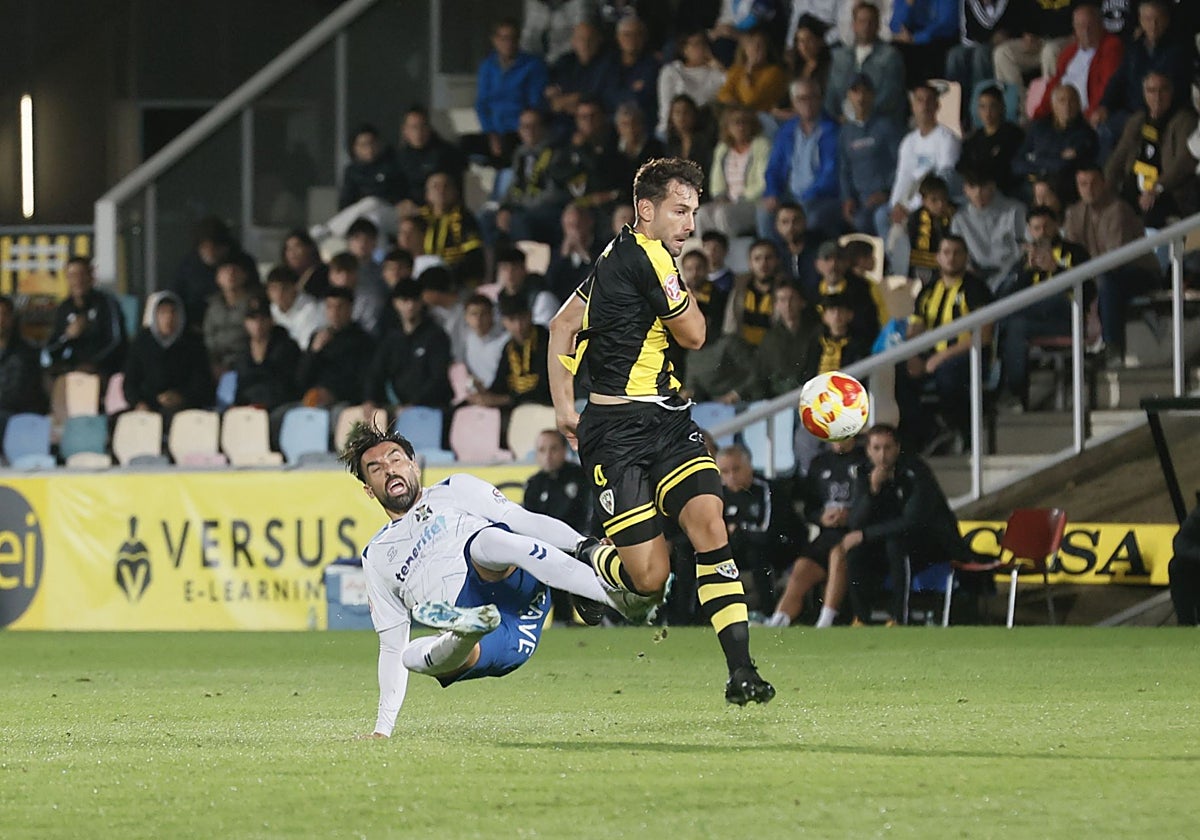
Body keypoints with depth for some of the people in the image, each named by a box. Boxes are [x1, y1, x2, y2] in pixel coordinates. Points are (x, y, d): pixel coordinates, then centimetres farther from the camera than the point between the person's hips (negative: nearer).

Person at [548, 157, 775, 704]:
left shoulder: (622, 255, 15)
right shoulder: (647, 257, -15)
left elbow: (562, 325, 23)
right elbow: (693, 335, -4)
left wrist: (564, 407, 22)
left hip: (668, 419, 9)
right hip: (618, 430, -9)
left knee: (708, 522, -13)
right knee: (650, 576, -10)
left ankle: (740, 669, -18)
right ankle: (588, 565, 26)